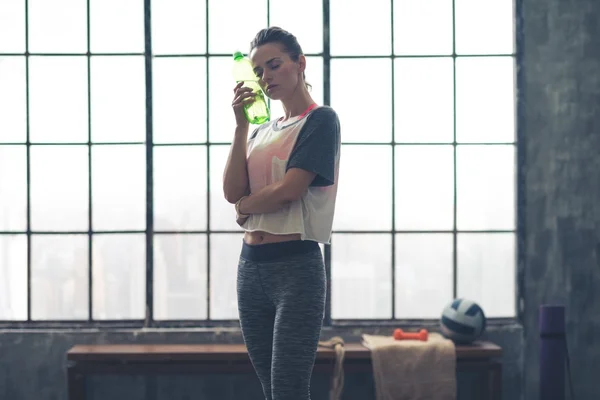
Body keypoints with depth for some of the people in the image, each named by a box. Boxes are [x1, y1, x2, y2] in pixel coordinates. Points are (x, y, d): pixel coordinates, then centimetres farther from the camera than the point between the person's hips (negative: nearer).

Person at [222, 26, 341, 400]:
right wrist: (241, 125, -3)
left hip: (296, 267, -7)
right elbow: (233, 191, 2)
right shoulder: (263, 131, 17)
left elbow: (289, 190, -15)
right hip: (251, 265, 7)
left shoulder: (321, 120, -4)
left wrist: (245, 205, 3)